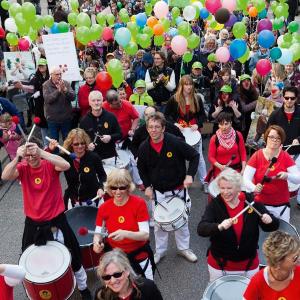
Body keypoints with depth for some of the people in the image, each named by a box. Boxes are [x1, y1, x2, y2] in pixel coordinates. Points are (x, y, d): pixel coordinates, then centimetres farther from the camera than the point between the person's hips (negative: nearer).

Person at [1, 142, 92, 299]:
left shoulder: (50, 165, -12)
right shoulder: (22, 168, -7)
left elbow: (66, 165, -34)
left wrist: (41, 152, -45)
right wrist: (17, 157, -44)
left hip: (56, 220, -1)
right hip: (33, 223, 2)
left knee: (74, 253, 10)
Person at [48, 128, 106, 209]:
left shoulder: (93, 157, -14)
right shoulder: (64, 157, -10)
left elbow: (102, 175, 0)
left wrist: (100, 188, -16)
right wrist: (50, 150, -27)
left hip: (91, 199, -2)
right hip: (73, 199, 2)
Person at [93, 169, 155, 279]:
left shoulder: (139, 203, -20)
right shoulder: (104, 208, -12)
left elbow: (145, 234, -24)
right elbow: (98, 233, -4)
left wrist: (125, 234, -42)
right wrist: (97, 243, -28)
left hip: (139, 254, -2)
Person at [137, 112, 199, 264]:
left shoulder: (175, 142, -20)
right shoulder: (144, 148, -9)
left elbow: (194, 156, -9)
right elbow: (141, 167, 8)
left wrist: (189, 175, -19)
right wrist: (147, 186, 0)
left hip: (178, 190, -2)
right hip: (158, 192, 2)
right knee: (159, 223, 12)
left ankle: (184, 248, 36)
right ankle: (160, 251, 33)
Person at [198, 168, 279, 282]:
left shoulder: (251, 201, -11)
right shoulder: (215, 204, -16)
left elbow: (273, 226, -5)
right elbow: (201, 229, -28)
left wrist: (269, 221, -28)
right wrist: (219, 227, -46)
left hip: (249, 263, 1)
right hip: (219, 263, -1)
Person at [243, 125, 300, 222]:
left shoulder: (286, 157, -4)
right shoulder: (257, 156, -8)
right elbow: (246, 178, -13)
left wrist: (287, 175, -26)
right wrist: (254, 188, -32)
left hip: (282, 205, 2)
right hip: (261, 203, -1)